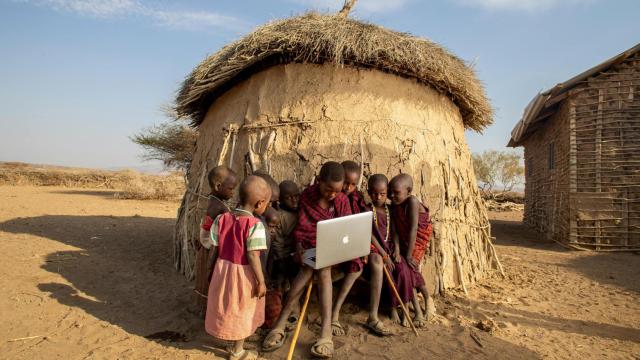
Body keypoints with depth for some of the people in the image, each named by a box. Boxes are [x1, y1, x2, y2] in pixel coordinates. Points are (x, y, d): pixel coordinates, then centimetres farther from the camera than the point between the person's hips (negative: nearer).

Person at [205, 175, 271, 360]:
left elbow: (215, 250, 1)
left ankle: (233, 343, 44)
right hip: (243, 274, -6)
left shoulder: (222, 219, -4)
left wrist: (213, 270, 14)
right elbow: (253, 257, -23)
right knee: (241, 312, 14)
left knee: (228, 308, 24)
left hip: (223, 269, 6)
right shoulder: (255, 225, -23)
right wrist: (261, 281, -14)